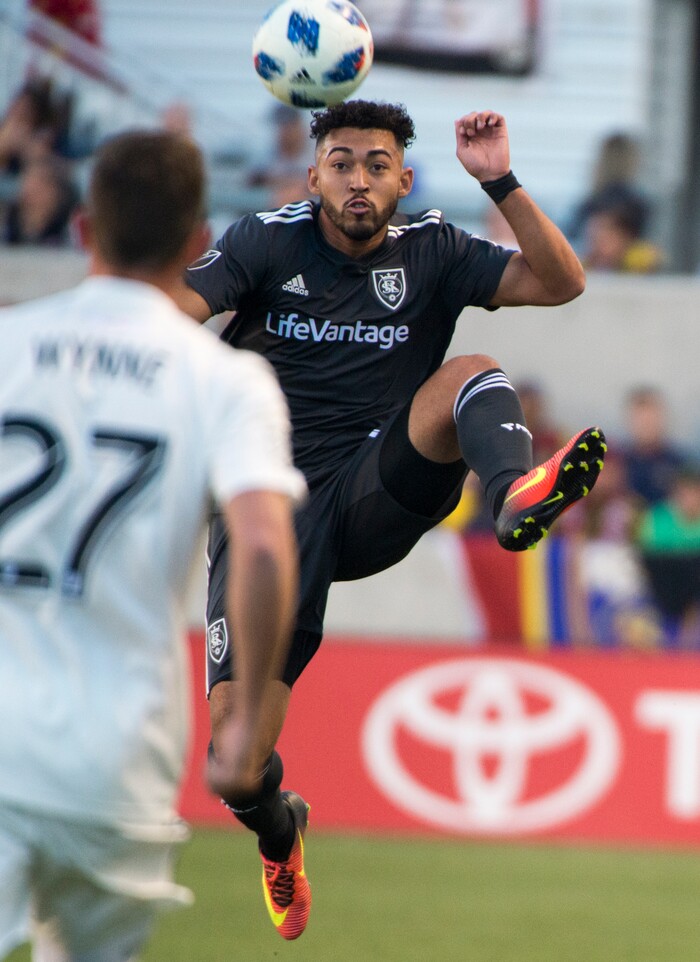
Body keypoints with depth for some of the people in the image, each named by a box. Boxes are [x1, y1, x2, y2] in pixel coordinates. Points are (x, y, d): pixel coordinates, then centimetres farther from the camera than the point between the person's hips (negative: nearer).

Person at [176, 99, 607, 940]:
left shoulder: (430, 254, 7)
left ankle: (517, 494, -59)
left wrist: (500, 182, -15)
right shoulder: (269, 242, 3)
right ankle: (277, 832, 26)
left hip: (379, 498, 1)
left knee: (471, 373, -26)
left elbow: (560, 282, -5)